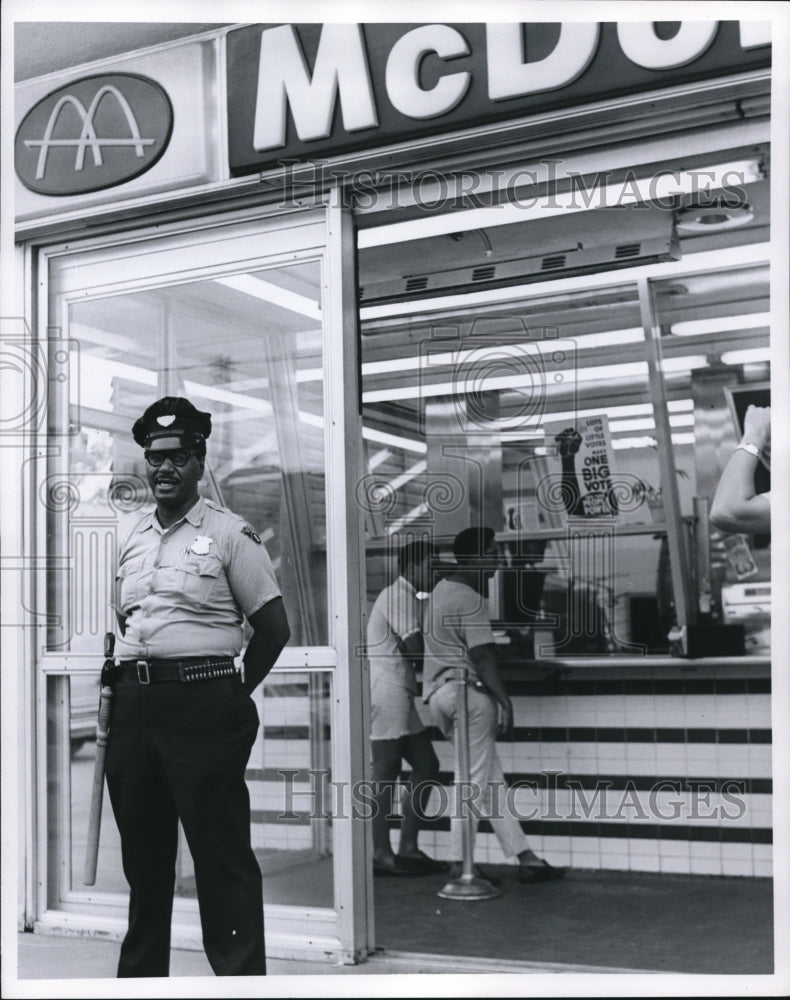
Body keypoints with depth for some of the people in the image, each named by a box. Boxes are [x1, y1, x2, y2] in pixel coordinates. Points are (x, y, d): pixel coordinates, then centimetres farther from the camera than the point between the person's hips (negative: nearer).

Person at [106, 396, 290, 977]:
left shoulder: (230, 534, -3)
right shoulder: (132, 540, 15)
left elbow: (274, 627, -2)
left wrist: (235, 695, 1)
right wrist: (129, 678, 15)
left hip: (201, 705, -6)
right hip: (132, 705, 6)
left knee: (221, 853, -4)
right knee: (142, 853, 15)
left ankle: (241, 974, 4)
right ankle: (140, 974, 28)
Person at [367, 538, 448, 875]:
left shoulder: (404, 597, 22)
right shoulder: (399, 596, -11)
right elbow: (417, 650, -18)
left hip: (399, 696, 10)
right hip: (387, 694, -10)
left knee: (426, 765, 8)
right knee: (386, 772, -6)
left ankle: (408, 847, 12)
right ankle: (381, 854, -2)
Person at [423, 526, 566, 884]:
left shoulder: (442, 589, 16)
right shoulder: (469, 599, -13)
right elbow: (482, 655, -19)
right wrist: (504, 700, -18)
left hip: (439, 691, 9)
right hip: (467, 692, -9)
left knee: (490, 779, 9)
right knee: (475, 781, -2)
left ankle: (525, 857, 11)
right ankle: (461, 864, 1)